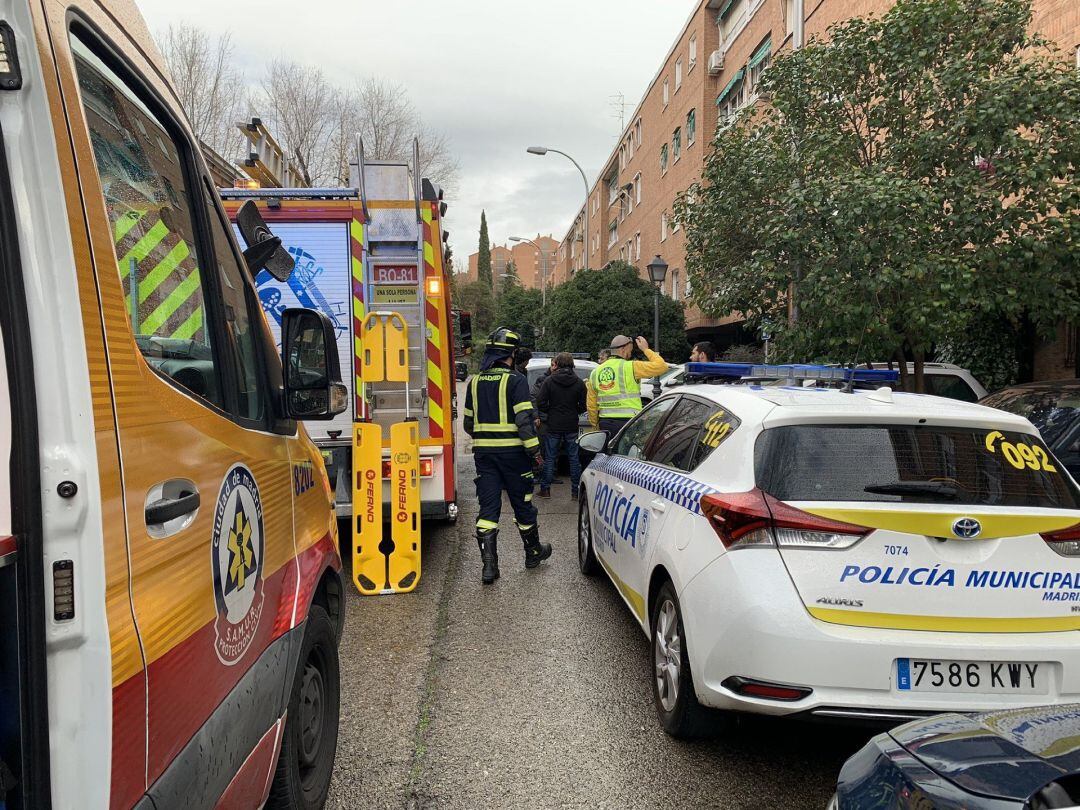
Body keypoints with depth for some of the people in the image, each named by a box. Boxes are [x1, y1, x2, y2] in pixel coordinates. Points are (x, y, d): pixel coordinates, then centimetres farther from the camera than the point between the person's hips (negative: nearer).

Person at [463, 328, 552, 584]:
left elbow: (468, 423, 14)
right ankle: (533, 552, 30)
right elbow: (524, 420, -16)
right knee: (522, 504, 12)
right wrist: (534, 451, -10)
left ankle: (489, 565, -2)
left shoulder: (475, 382, 8)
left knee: (488, 508, 3)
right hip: (512, 451, -4)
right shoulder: (515, 380, -10)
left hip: (483, 453, 4)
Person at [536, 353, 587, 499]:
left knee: (549, 458, 8)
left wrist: (551, 412, 8)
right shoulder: (579, 382, -2)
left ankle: (545, 489, 11)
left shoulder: (549, 381, -6)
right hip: (572, 426, 1)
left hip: (553, 426, -1)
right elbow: (583, 405, -1)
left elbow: (540, 403, -8)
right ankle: (576, 491, 10)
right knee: (574, 459, 8)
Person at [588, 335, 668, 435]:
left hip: (605, 424, 5)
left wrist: (595, 423, 24)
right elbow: (661, 366, -8)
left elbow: (591, 404, 12)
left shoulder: (595, 372, 9)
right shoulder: (629, 367, -9)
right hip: (628, 423, -5)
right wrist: (646, 349, 4)